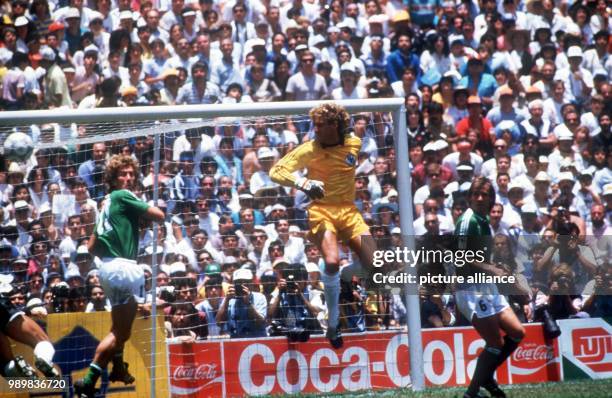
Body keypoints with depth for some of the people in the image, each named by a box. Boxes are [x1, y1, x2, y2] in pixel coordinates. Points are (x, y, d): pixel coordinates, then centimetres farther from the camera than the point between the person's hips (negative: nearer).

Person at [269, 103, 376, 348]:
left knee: (373, 264, -11)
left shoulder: (354, 144, -1)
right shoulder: (309, 150, -11)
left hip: (348, 209, 4)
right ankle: (333, 324, -11)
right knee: (331, 261, -28)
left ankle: (341, 277, 26)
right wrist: (303, 183, -32)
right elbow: (275, 172, -16)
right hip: (321, 210, -4)